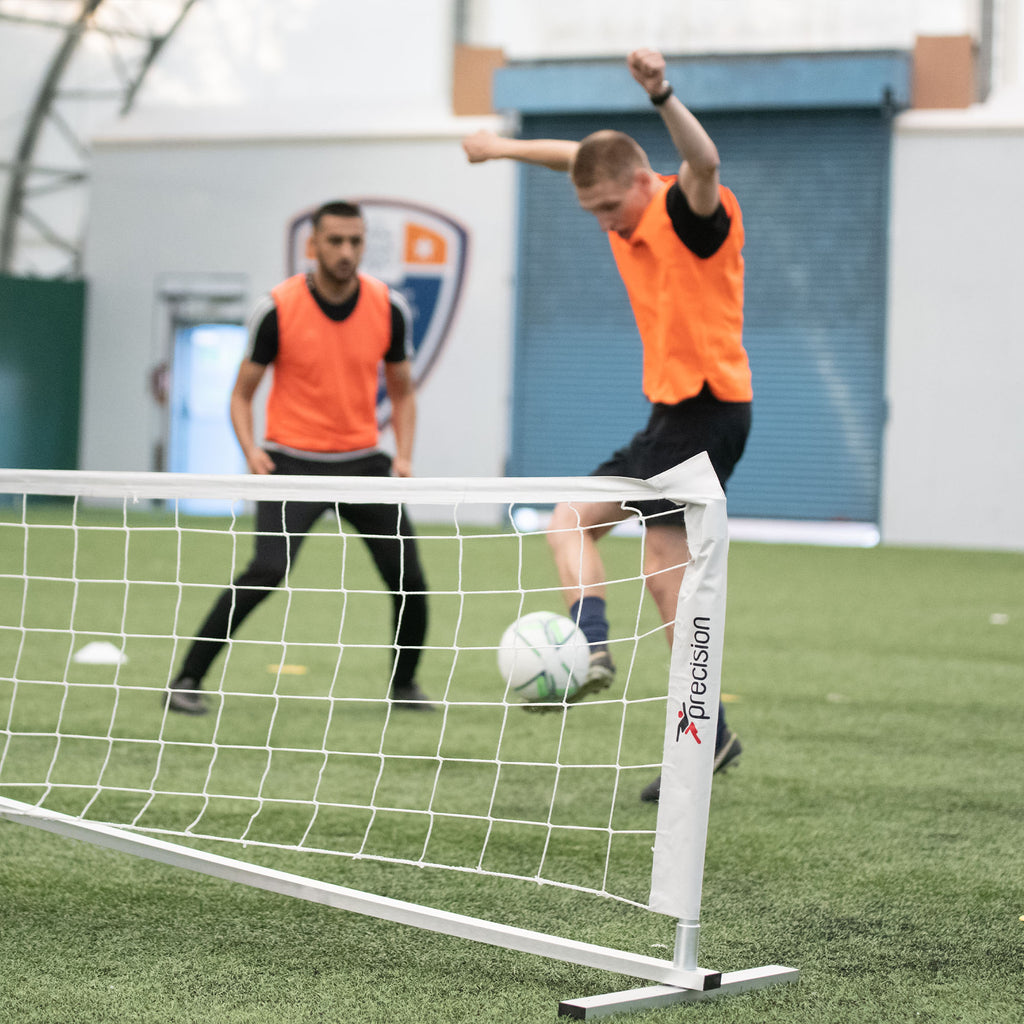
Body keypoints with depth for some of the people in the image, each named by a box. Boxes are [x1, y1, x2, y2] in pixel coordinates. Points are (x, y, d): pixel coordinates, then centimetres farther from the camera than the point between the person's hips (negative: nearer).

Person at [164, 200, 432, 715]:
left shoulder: (386, 308, -2)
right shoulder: (277, 309, -10)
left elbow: (401, 392, 13)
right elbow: (242, 392, 0)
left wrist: (404, 456, -1)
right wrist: (251, 449, -17)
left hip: (362, 459, 4)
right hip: (292, 460, -3)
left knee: (408, 577, -2)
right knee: (267, 571, -21)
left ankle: (404, 684, 24)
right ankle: (186, 680, -10)